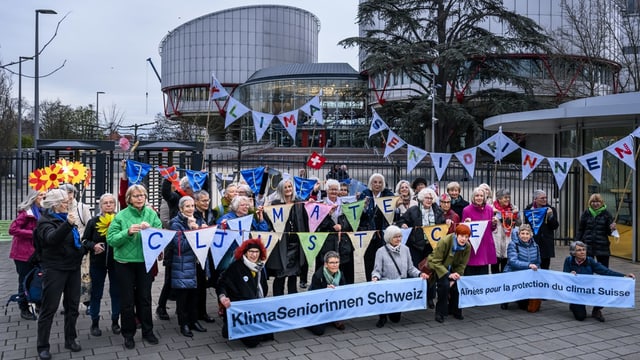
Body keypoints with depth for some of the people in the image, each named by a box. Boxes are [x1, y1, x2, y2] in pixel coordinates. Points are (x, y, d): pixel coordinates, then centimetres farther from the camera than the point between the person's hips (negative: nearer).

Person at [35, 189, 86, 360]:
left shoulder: (66, 217, 12)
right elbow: (52, 238, -32)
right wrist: (68, 224, -45)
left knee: (72, 305, 13)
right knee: (49, 308, -1)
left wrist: (86, 248, 16)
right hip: (55, 270, -7)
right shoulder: (46, 221, -10)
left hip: (73, 268, 7)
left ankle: (70, 339, 25)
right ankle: (43, 346, 9)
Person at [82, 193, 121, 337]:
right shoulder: (93, 221, 0)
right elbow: (85, 240, 3)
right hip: (97, 262, 1)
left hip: (116, 261, -1)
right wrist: (93, 246, -15)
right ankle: (95, 323, 23)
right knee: (96, 293, 10)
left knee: (116, 292, 9)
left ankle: (115, 322, 23)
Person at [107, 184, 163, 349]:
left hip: (145, 261, 2)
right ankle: (128, 334, 23)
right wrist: (128, 232, -26)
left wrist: (150, 230, -24)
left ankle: (147, 331, 27)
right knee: (127, 300, 9)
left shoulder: (151, 213, -1)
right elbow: (111, 239, -12)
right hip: (125, 263, -2)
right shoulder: (121, 216, -8)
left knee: (145, 298, 14)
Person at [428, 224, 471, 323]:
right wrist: (448, 275, -33)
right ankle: (440, 313, -9)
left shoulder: (468, 246, -17)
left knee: (457, 286, -12)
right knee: (444, 285, -25)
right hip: (438, 267, -5)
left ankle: (455, 310, 15)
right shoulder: (444, 241, -31)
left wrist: (454, 279, -18)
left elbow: (462, 265, -8)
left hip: (452, 268, 5)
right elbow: (436, 262, -25)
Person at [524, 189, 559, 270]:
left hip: (546, 244, 1)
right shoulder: (529, 209, 4)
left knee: (545, 268, 6)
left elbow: (555, 226, 0)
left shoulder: (551, 210, 4)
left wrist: (551, 216, -14)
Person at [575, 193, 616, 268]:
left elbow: (609, 232, 3)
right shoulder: (586, 213, 3)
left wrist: (612, 229, -19)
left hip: (602, 247, -1)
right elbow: (580, 230, 6)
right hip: (587, 246, 1)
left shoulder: (606, 214, 0)